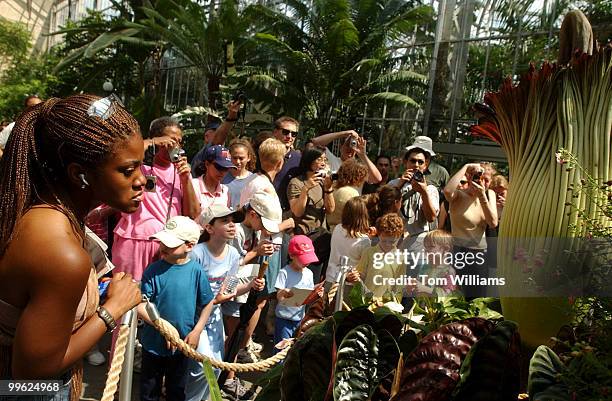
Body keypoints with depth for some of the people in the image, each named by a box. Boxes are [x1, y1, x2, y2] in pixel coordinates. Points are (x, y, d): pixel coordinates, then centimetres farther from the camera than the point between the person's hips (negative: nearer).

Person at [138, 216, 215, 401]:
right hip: (153, 344, 0)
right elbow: (141, 306, -14)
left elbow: (207, 303, -2)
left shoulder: (196, 271, -12)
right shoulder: (153, 270, -13)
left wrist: (196, 332, -8)